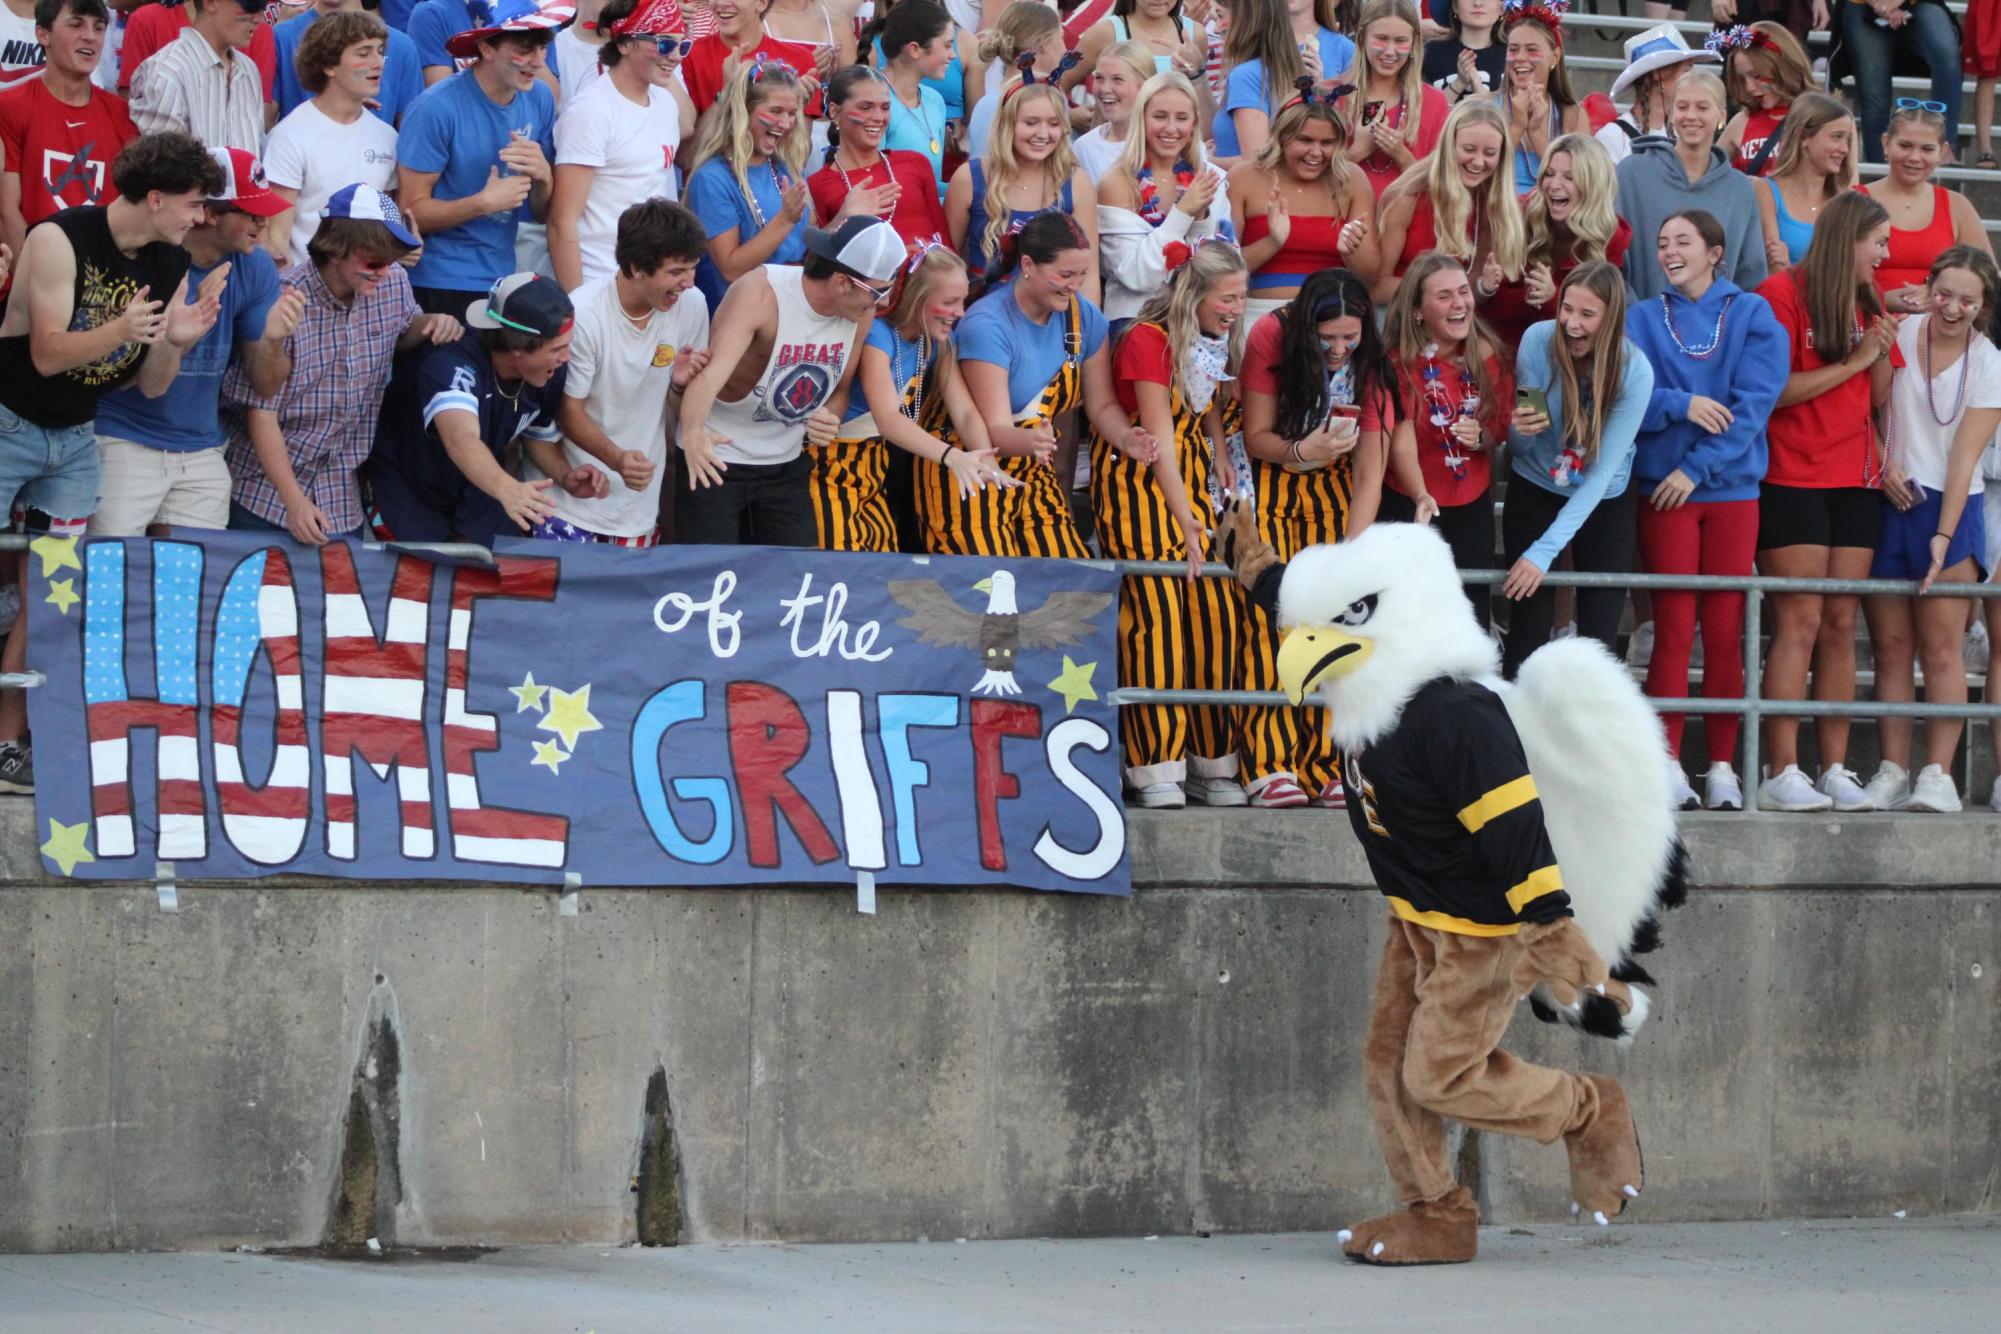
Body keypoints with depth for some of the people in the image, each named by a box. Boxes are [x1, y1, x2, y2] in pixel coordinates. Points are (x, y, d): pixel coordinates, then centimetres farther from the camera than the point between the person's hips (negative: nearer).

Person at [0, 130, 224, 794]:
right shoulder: (60, 239, -19)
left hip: (74, 440, 6)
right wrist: (117, 333, -39)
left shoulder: (170, 267, -1)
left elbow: (152, 386, 1)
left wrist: (175, 341, -20)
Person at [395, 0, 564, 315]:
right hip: (438, 288, -5)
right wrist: (484, 203, -22)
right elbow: (410, 211, -12)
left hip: (503, 278, 5)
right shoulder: (437, 108, -15)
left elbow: (543, 214, 7)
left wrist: (543, 176, -14)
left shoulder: (540, 99, 2)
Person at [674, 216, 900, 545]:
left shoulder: (861, 313, -8)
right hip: (713, 460, -6)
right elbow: (712, 372, -42)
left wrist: (828, 422, -13)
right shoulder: (760, 293, -27)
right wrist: (693, 433, -61)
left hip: (787, 465, 6)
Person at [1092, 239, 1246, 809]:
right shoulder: (1148, 340, -19)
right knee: (1156, 611, -12)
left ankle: (1211, 761, 7)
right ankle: (1155, 768, -10)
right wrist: (1187, 523, -25)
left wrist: (1220, 453, -2)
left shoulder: (1216, 340, 4)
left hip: (1192, 474, 7)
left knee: (1219, 609, 1)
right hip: (1137, 479, -7)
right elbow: (1161, 437, -22)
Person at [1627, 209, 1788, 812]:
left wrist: (1698, 466, -13)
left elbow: (1754, 401, -5)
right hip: (1663, 489, 0)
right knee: (1674, 628, -5)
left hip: (1731, 487, 0)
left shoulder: (1751, 315, 5)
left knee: (1726, 632, 0)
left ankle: (1722, 765, 5)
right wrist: (1681, 405, -17)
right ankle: (1668, 763, -4)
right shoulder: (1643, 318, 9)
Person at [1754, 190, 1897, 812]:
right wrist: (1852, 361, -10)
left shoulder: (1866, 302, 15)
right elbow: (1773, 391, -13)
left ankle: (1835, 770, 4)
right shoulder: (1782, 293, -6)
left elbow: (1880, 396, 17)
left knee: (1841, 625, 3)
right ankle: (1781, 774, -12)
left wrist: (1882, 352, -2)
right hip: (1793, 480, -7)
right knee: (1800, 623, -11)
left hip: (1855, 482, 7)